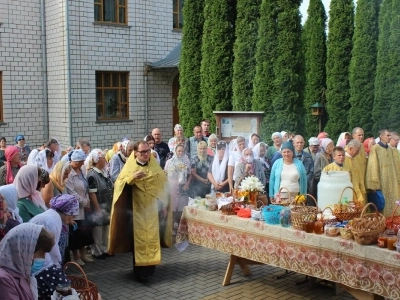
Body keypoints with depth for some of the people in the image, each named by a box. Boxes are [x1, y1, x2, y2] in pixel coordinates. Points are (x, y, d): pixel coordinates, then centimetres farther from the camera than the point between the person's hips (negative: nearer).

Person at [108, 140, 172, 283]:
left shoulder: (155, 166, 5)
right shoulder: (130, 166, -2)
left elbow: (164, 185, 7)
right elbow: (119, 184, -11)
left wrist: (164, 205, 2)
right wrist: (132, 177, -26)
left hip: (153, 209, 2)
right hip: (137, 209, -2)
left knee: (152, 238, 6)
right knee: (138, 239, 0)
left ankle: (150, 266, 20)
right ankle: (139, 270, 5)